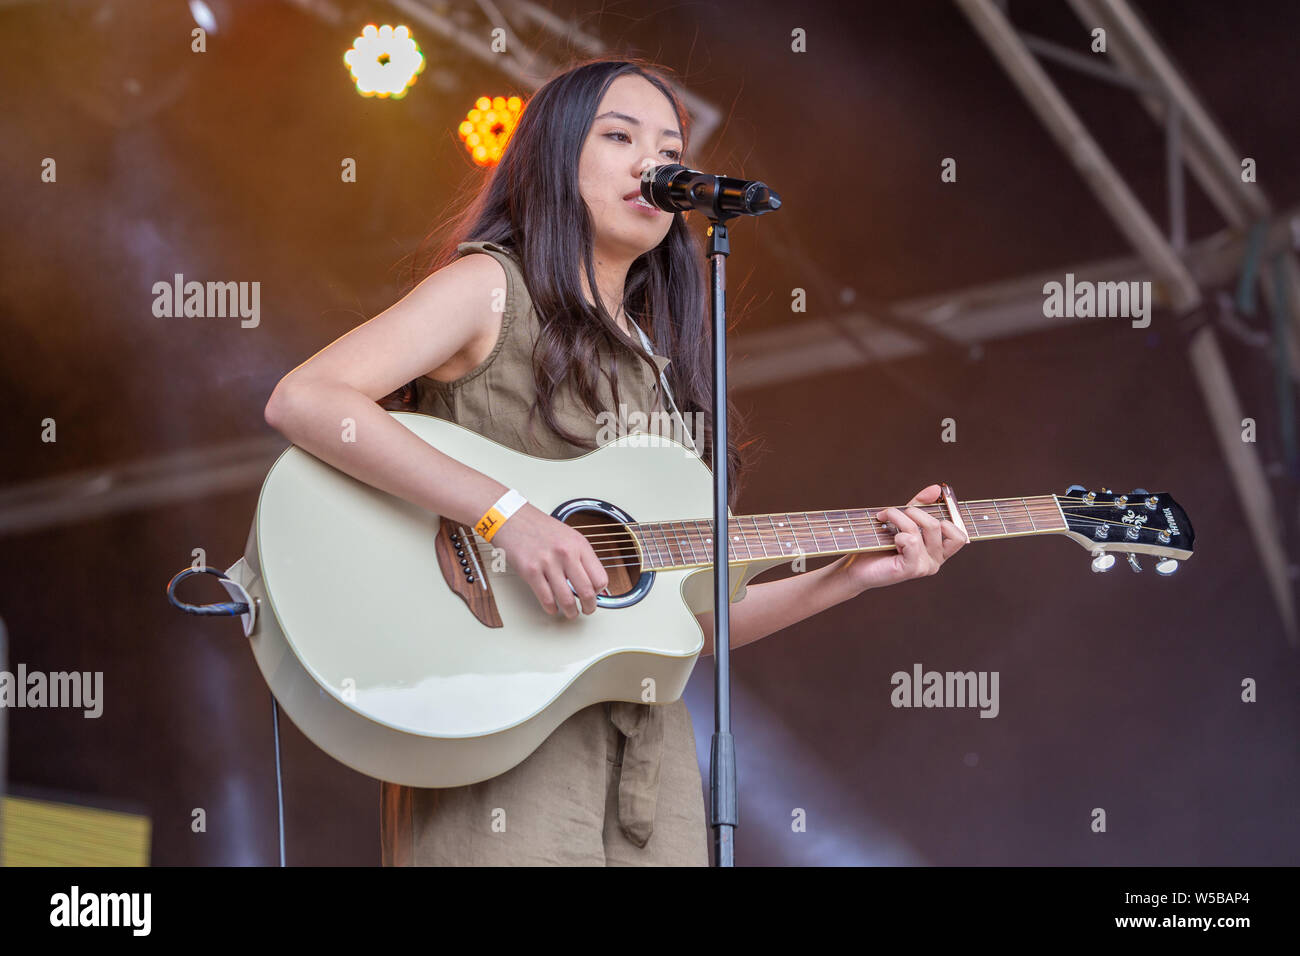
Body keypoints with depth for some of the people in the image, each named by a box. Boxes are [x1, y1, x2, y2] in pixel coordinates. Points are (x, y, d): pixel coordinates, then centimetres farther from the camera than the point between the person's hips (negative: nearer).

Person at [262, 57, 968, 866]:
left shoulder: (656, 365, 20)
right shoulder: (492, 287, 2)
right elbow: (301, 401, -16)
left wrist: (855, 574, 6)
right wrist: (506, 513, -21)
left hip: (645, 741, 6)